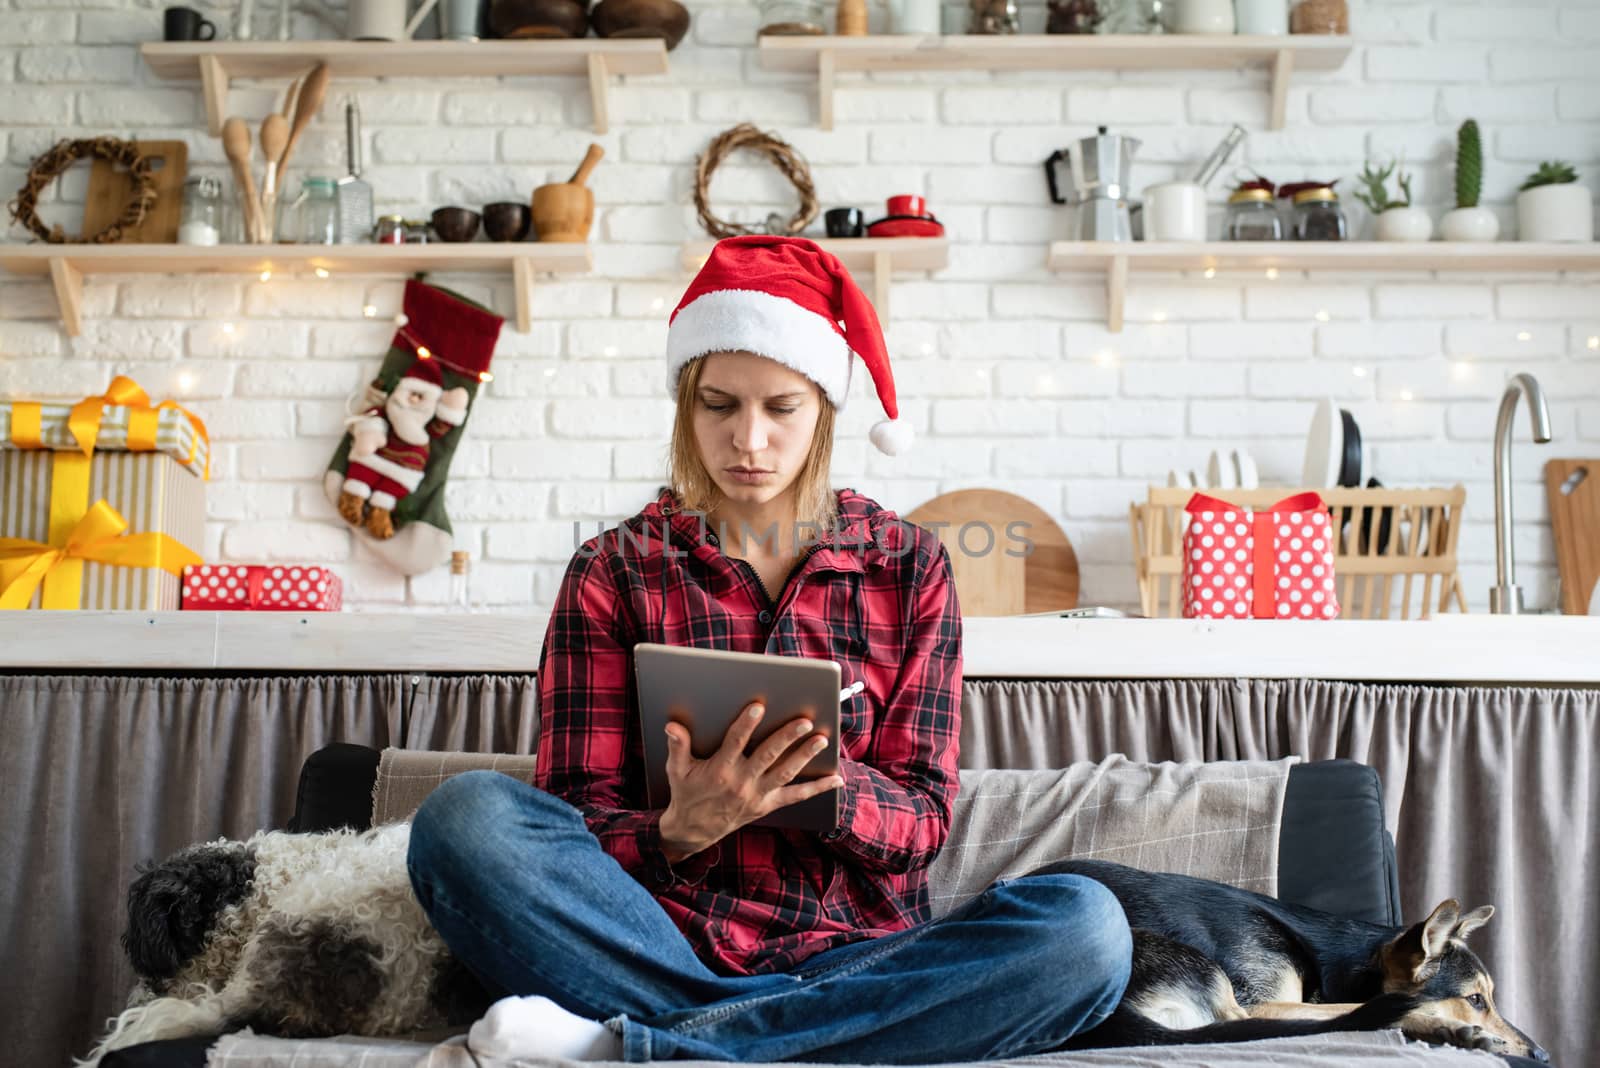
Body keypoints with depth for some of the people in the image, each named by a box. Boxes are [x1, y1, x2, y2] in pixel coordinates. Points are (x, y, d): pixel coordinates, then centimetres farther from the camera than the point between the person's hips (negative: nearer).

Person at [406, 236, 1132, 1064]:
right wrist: (680, 830, -22)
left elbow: (923, 820, 5)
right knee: (470, 816, -27)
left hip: (853, 950, 2)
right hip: (659, 947, -1)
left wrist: (823, 784, -17)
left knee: (1084, 926, -29)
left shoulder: (907, 565, 10)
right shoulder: (613, 571, 7)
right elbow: (579, 818, 1)